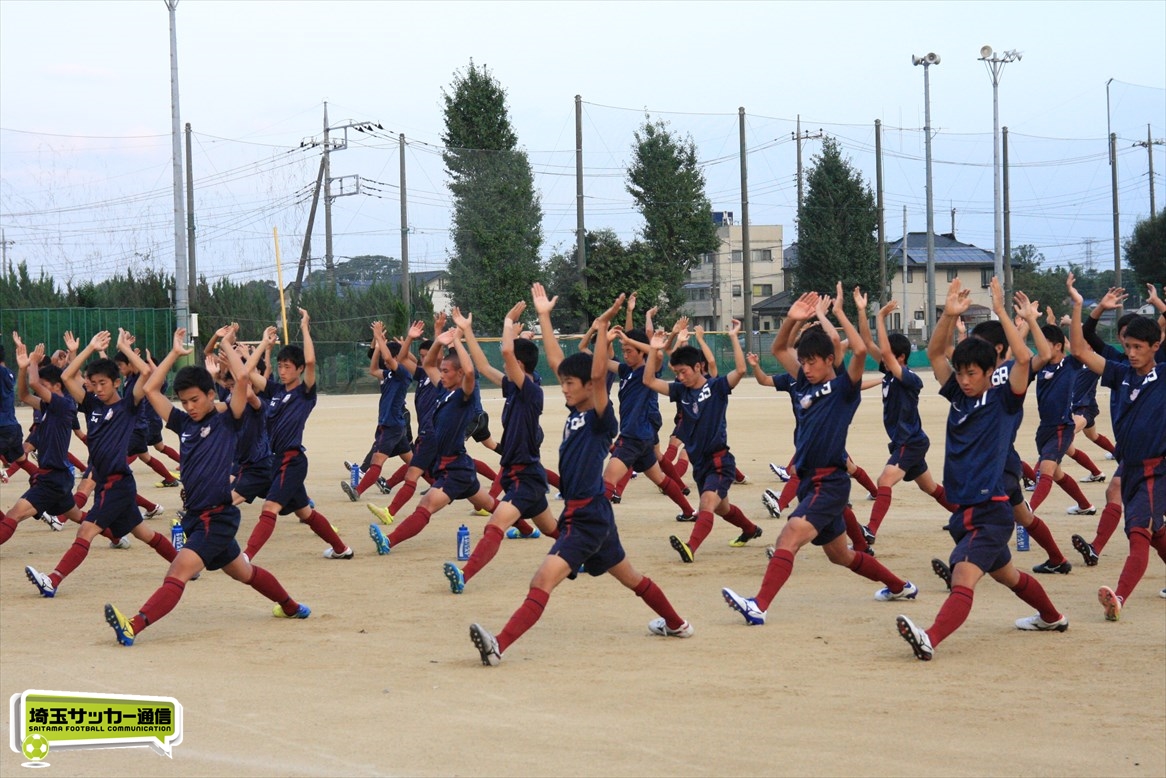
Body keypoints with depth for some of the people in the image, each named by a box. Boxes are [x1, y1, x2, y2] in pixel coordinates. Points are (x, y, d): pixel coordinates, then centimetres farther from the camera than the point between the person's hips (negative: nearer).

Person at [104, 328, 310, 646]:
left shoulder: (226, 421, -5)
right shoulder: (184, 423, 11)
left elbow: (242, 380, -20)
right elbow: (151, 389, 9)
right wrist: (175, 353, 7)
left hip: (218, 517, -8)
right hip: (194, 516, 8)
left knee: (179, 572, -22)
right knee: (244, 572, 23)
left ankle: (133, 627, -36)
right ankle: (290, 606, 41)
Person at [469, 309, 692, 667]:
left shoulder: (601, 420, -13)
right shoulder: (575, 413, 9)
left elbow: (598, 375, -29)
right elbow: (558, 362, 14)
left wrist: (602, 328, -35)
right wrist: (543, 316, 15)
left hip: (589, 516, -10)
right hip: (579, 513, 10)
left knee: (544, 579, -22)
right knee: (629, 576, 24)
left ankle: (499, 645, -34)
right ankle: (676, 624, 40)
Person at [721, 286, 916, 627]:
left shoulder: (844, 387, -8)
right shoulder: (806, 384, 12)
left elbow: (861, 350, -26)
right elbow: (779, 350, 19)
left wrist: (839, 313, -20)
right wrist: (792, 319, 2)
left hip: (830, 481, -9)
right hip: (810, 480, 9)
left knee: (789, 537, -26)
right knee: (839, 554, 21)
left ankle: (759, 606, -38)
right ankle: (900, 587, 38)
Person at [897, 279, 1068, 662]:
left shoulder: (1003, 399, -6)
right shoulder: (959, 396, 10)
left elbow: (1024, 358, -22)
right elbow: (935, 353, 3)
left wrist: (1001, 312, -19)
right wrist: (950, 315, -12)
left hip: (991, 511, -8)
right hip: (965, 511, 8)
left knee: (964, 576, -26)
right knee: (1006, 574, 26)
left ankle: (930, 639, -44)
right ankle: (1052, 617, 49)